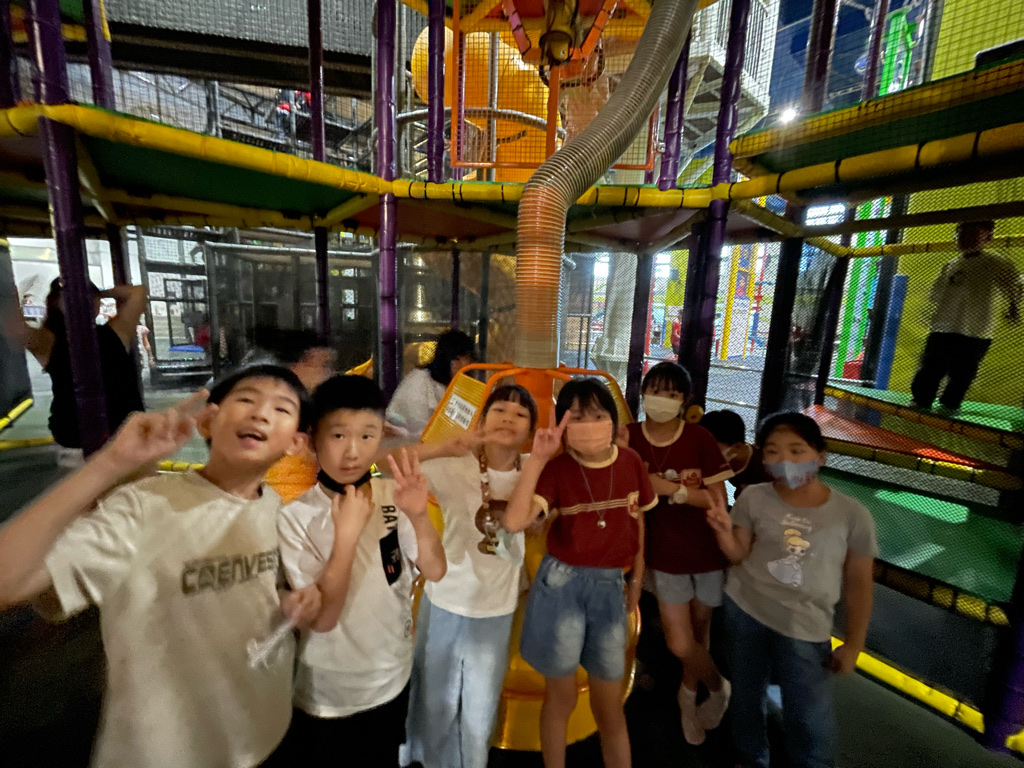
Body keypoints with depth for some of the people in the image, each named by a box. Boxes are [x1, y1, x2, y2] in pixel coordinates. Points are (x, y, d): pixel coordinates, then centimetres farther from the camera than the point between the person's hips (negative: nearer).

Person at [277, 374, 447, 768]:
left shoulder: (392, 496, -13)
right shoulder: (295, 518, -21)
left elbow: (435, 571, -14)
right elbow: (321, 618, -23)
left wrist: (418, 516, -32)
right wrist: (347, 534, -34)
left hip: (392, 680, 3)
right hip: (325, 696, -3)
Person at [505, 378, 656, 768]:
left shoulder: (631, 462, -6)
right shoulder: (557, 469, -16)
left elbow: (637, 521, 9)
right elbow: (514, 521, -29)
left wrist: (637, 578, 15)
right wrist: (536, 458, -32)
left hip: (609, 587, 2)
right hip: (561, 584, -2)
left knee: (610, 705, 19)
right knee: (560, 698, 18)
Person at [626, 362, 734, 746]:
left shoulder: (700, 438, -14)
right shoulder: (629, 438, -13)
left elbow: (718, 499, -13)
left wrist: (673, 488, -23)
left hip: (708, 550, 0)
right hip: (664, 554, 0)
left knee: (700, 628, 17)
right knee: (680, 644, 5)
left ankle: (689, 694, 48)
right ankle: (718, 687, 39)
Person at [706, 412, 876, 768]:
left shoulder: (852, 514, -10)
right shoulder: (753, 498, -8)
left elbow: (859, 584, -2)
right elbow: (739, 555, -3)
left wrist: (853, 645, 1)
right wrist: (724, 530, -22)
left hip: (805, 627, -1)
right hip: (743, 609, 2)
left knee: (812, 723, 4)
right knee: (746, 696, 19)